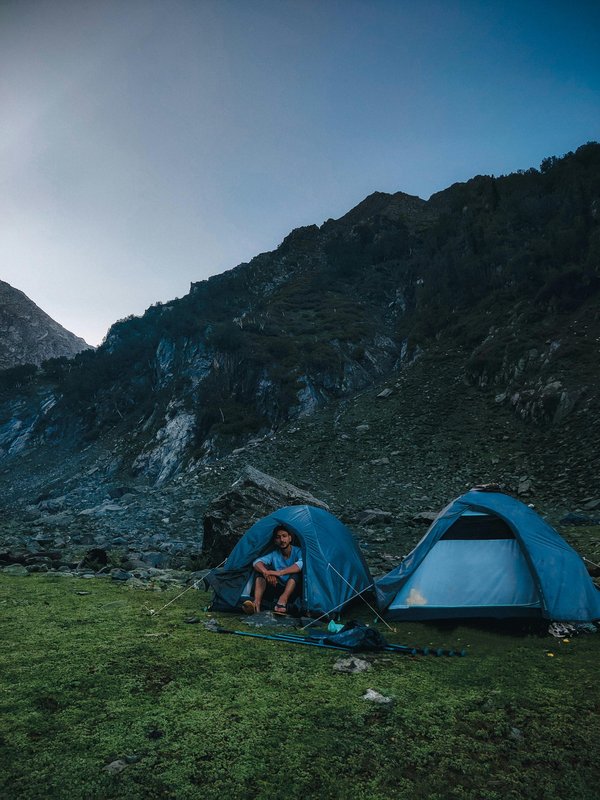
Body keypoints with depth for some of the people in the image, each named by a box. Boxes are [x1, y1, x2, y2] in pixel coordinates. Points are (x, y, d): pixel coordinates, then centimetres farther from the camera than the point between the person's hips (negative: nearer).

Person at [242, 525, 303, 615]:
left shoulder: (298, 551, -11)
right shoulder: (274, 554, 0)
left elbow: (302, 564, -35)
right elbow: (257, 562, -16)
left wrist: (280, 572, -45)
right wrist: (266, 572, -40)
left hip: (294, 590, -3)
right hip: (278, 589, 4)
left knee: (296, 572, -32)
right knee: (262, 569, -17)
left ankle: (283, 601, -51)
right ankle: (256, 603, -37)